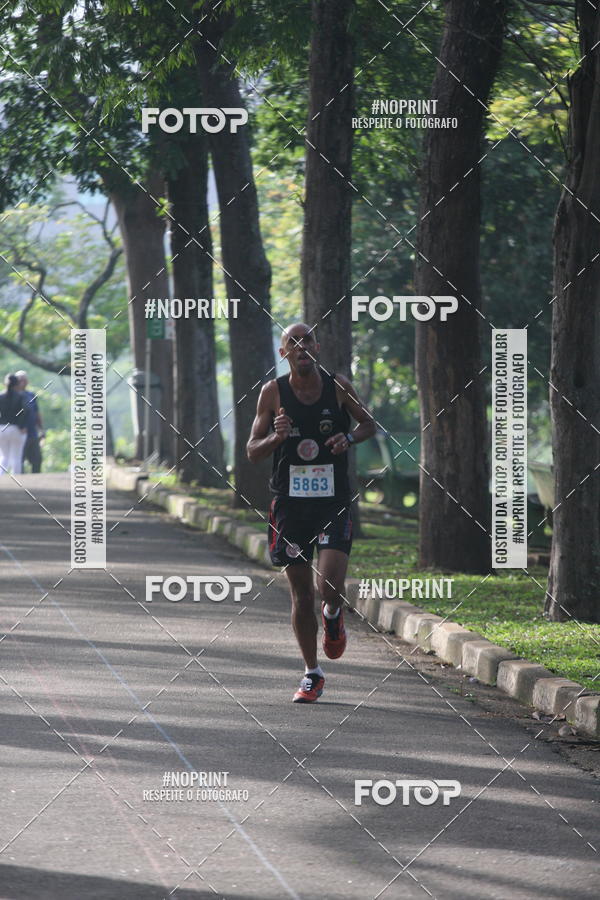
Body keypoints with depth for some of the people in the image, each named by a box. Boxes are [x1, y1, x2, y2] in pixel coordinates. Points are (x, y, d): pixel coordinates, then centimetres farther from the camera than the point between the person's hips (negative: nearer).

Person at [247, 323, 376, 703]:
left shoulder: (339, 385, -1)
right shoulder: (273, 392, -1)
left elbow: (370, 424, 14)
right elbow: (252, 452, 2)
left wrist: (349, 437, -8)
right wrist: (276, 437, -19)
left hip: (334, 503, -1)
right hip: (290, 502, 1)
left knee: (331, 585, -16)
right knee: (301, 595, 6)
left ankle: (333, 615, 22)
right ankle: (312, 675, 20)